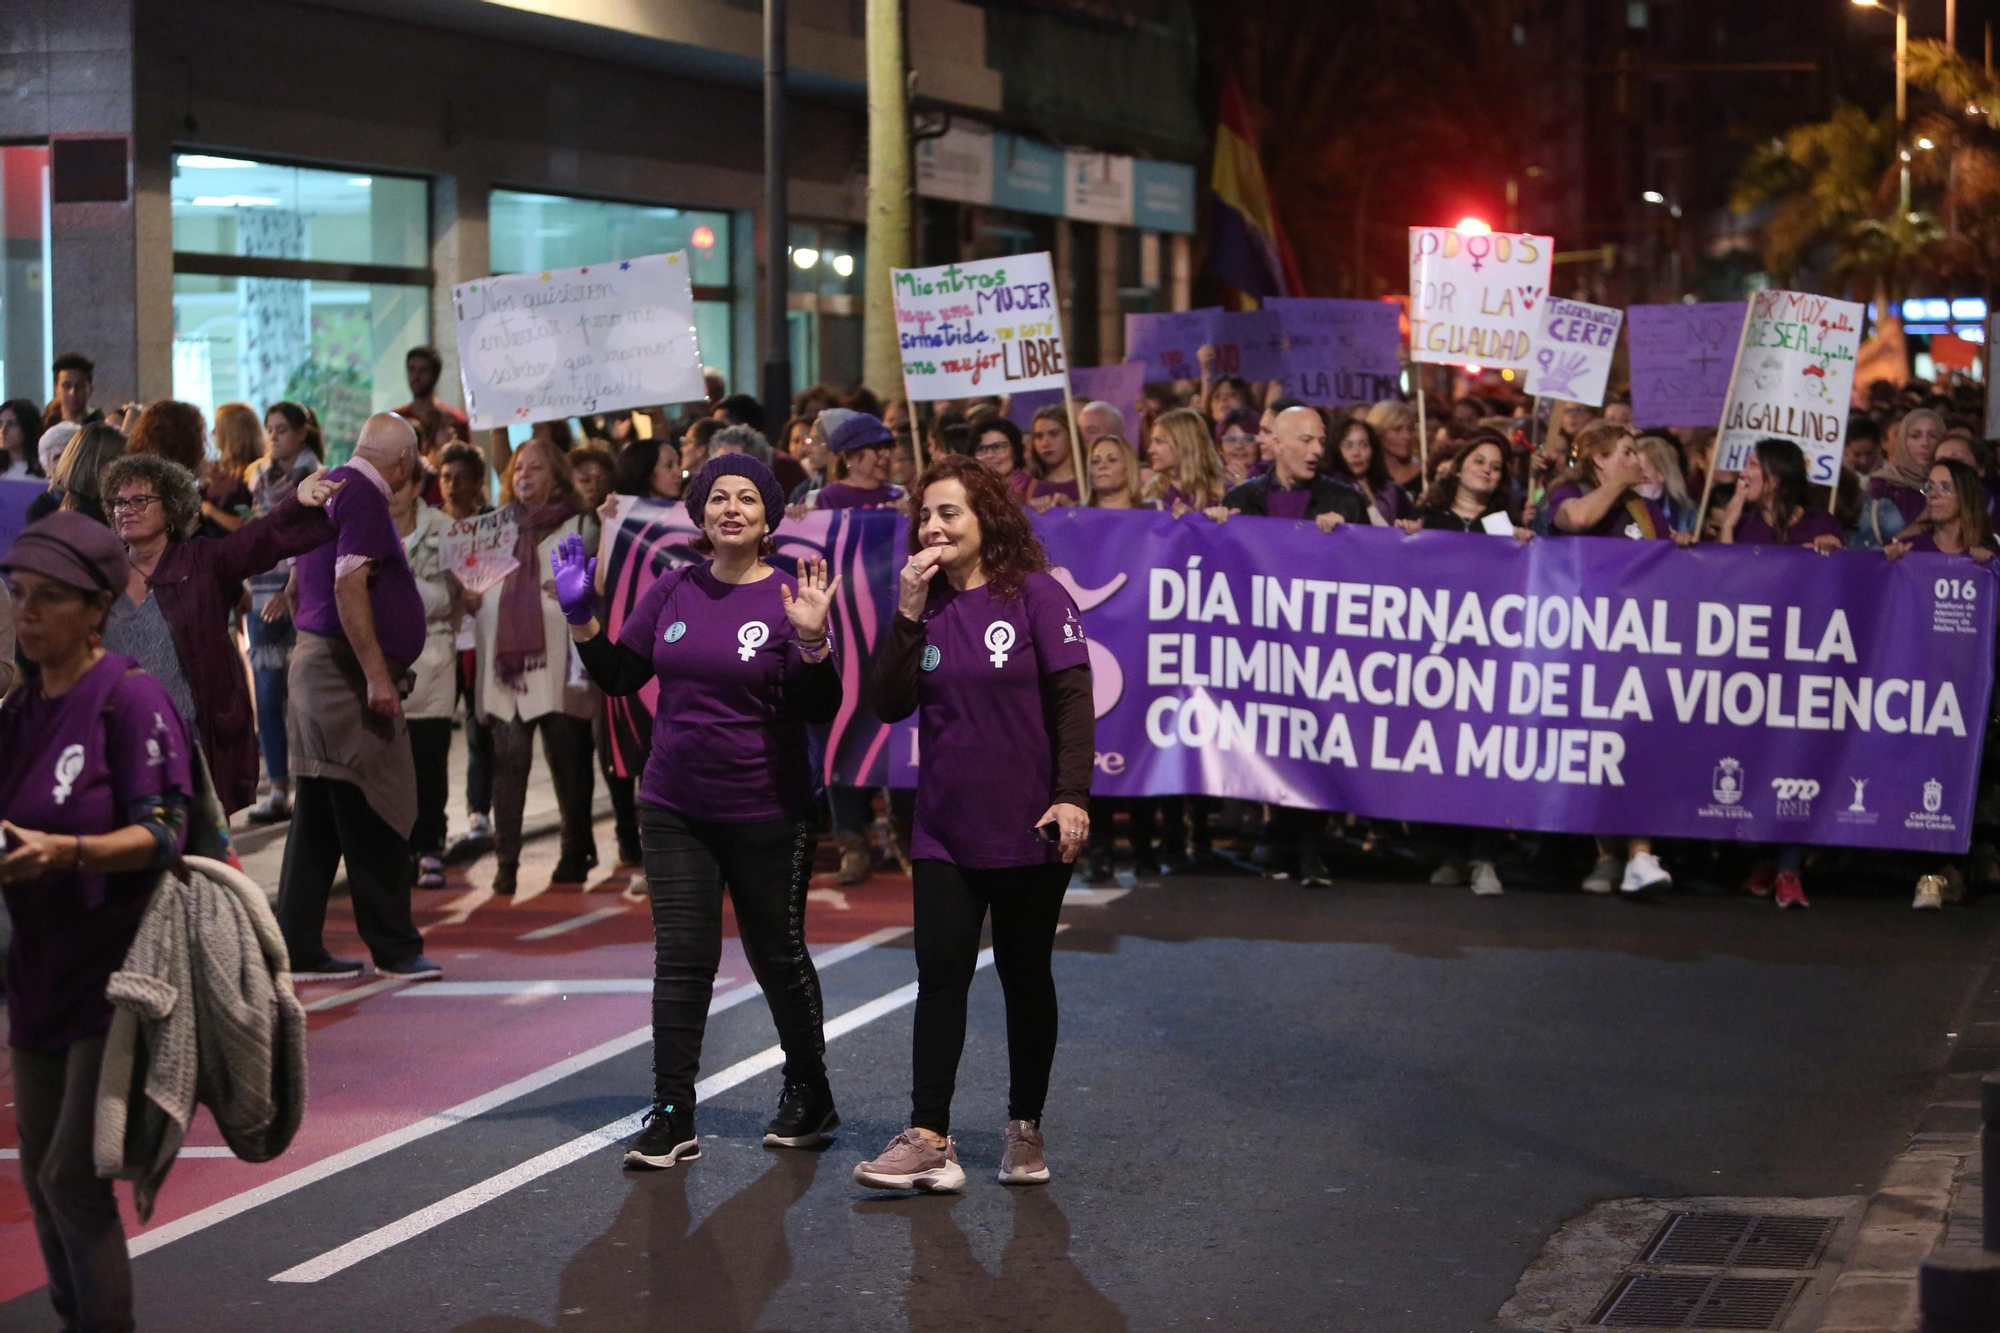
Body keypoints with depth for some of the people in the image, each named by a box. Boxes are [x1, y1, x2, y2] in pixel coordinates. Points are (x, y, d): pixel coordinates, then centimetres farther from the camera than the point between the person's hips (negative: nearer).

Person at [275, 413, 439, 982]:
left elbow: (298, 583, 25)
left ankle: (298, 949, 11)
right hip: (349, 670, -10)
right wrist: (377, 675, -23)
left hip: (313, 659, 10)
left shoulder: (328, 488, 17)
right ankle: (394, 948, 2)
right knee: (377, 816, -3)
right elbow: (349, 583, -23)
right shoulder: (364, 496, -12)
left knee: (317, 820, 10)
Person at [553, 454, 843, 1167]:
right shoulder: (674, 591, 5)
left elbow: (821, 709, -11)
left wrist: (811, 639, -26)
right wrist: (583, 617, -3)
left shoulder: (789, 596, -7)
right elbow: (620, 677, 10)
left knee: (778, 958, 9)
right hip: (674, 809, 3)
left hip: (767, 815, -3)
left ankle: (809, 1094, 28)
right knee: (681, 960, 0)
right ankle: (672, 1116, 4)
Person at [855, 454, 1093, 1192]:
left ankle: (1025, 1130, 19)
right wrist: (909, 613, -12)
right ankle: (928, 1140, -7)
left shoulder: (1035, 596, -7)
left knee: (1025, 975, 9)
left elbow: (1072, 699, -11)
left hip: (1027, 827, -3)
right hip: (944, 829, 3)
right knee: (940, 975, -4)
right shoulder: (923, 603, 5)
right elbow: (888, 704, -3)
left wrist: (1072, 796, -19)